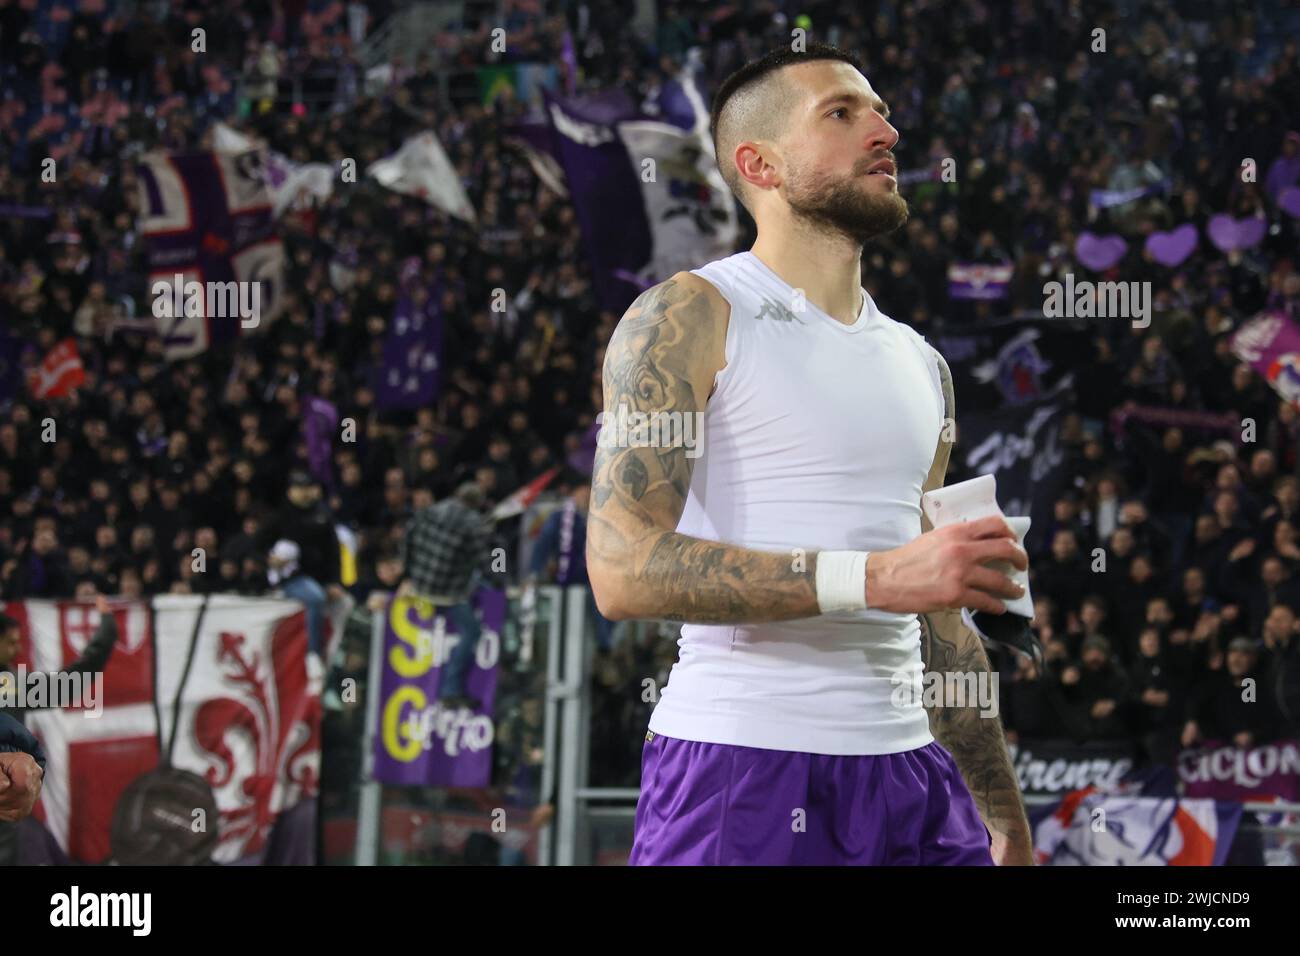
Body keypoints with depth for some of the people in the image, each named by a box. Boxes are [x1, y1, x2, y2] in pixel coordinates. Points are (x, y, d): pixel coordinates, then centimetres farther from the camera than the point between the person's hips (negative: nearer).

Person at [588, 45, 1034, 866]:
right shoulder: (688, 318, -3)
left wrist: (1008, 821, 19)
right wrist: (875, 576, -21)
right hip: (742, 764, -6)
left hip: (906, 768, 6)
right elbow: (623, 571, -15)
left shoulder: (921, 364, 18)